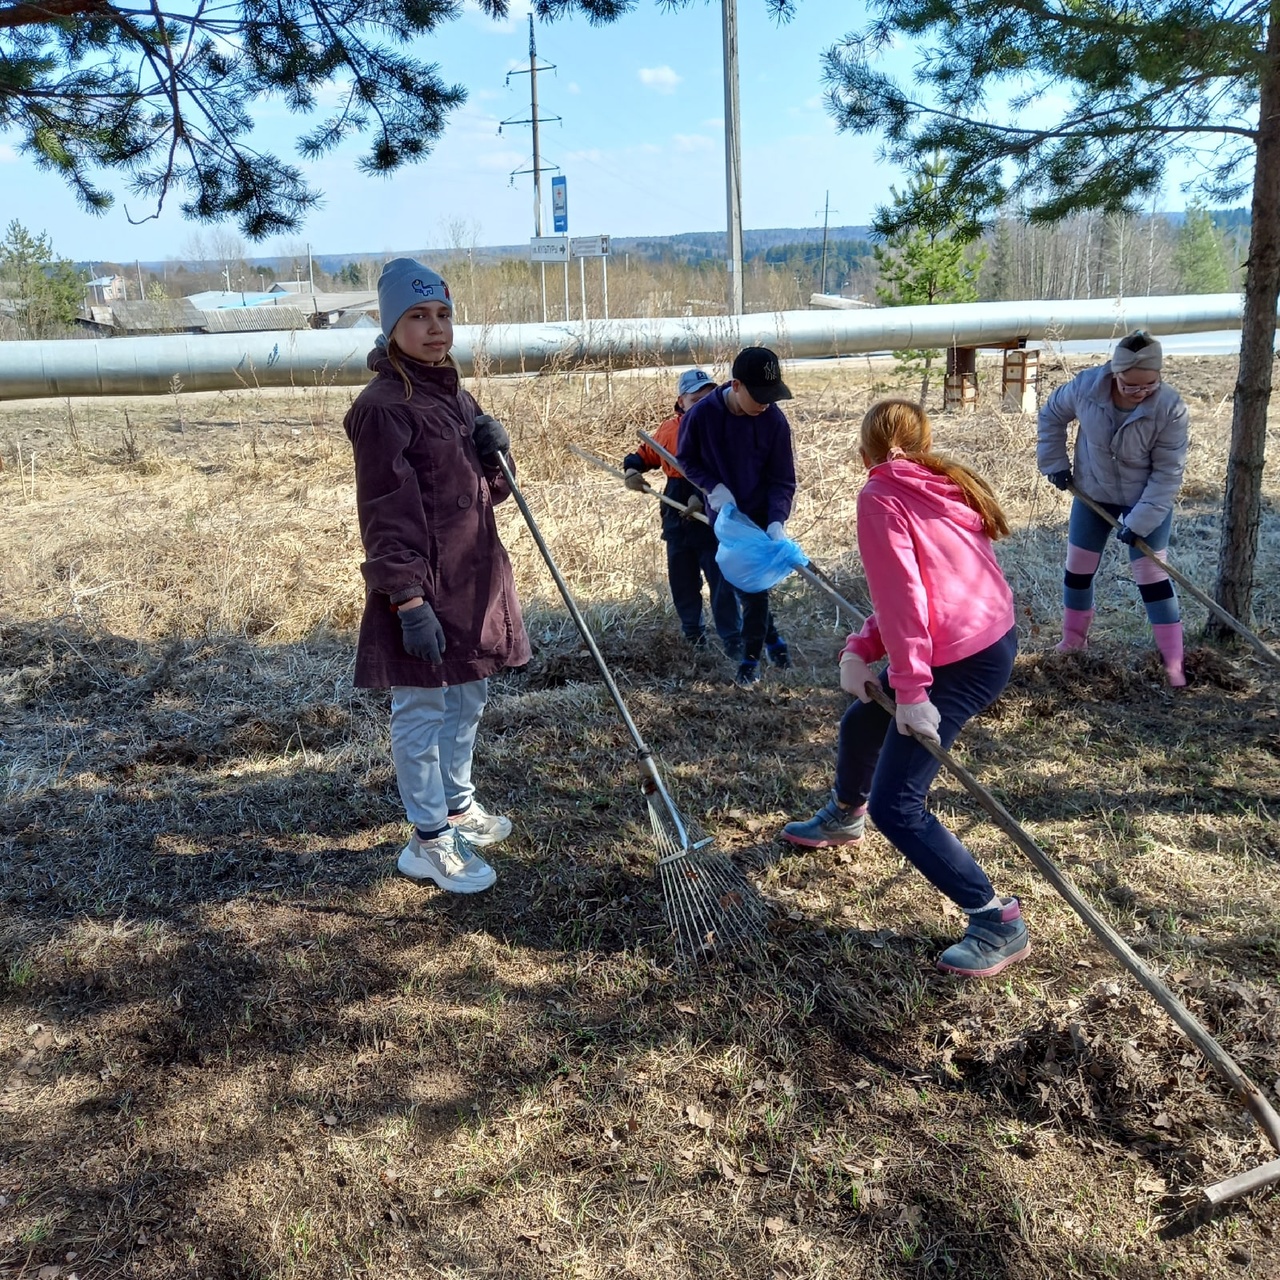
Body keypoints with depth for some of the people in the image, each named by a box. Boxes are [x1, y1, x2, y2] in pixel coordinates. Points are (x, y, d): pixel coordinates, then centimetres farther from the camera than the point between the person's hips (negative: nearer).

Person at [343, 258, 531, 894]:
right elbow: (387, 516, -19)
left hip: (474, 577, 9)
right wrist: (410, 601, -23)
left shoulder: (456, 397, 12)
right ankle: (430, 841, 16)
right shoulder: (382, 407, -15)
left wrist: (494, 454, -5)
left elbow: (488, 492, 17)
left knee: (467, 697, 20)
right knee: (421, 712, 3)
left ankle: (458, 804, 39)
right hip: (422, 587, -9)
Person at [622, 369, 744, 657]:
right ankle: (692, 633, 34)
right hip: (678, 518, 5)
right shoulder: (670, 429, 2)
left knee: (722, 582, -4)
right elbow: (648, 453, 19)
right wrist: (633, 468, -1)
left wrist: (705, 496, -33)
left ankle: (733, 640, 6)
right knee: (682, 581, 16)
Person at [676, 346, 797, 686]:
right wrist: (712, 485, -18)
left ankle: (751, 656, 16)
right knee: (740, 584, 10)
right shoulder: (701, 415, -20)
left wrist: (777, 521, -28)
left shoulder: (775, 420, -19)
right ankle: (771, 638, 32)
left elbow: (782, 480, -13)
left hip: (762, 515, -1)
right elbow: (685, 459, -2)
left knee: (755, 585, -2)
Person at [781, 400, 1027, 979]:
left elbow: (902, 594, -21)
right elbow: (909, 589, 9)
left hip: (961, 663, -10)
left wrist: (911, 688, -22)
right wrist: (860, 649, -2)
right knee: (861, 722, 28)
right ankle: (844, 816, 55)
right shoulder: (943, 486, 13)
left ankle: (999, 924, 0)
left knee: (896, 807, -7)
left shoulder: (880, 495, -12)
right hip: (993, 639, 10)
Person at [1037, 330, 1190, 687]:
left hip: (1149, 500, -3)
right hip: (1092, 493, 3)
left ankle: (1173, 661, 5)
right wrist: (1055, 463, -4)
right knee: (1077, 568, 11)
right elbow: (1051, 415, -2)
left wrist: (1139, 521, -25)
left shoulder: (1170, 407, -29)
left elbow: (1168, 473, -22)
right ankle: (1072, 641, 33)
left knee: (1151, 575, -5)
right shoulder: (1086, 387, -24)